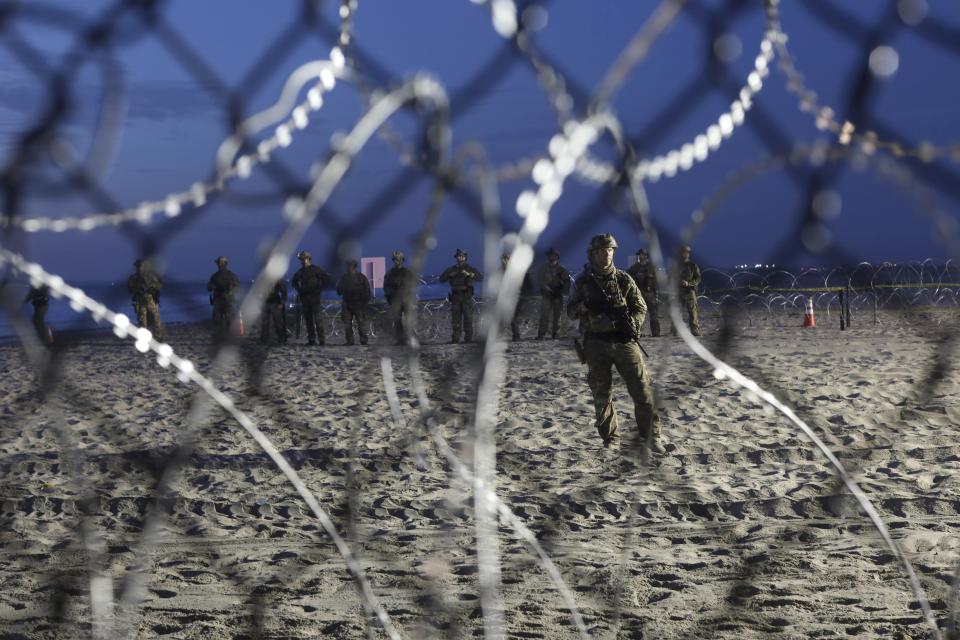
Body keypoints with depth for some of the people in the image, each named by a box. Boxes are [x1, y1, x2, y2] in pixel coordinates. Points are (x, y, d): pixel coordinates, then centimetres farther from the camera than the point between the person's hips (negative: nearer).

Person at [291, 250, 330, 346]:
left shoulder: (316, 270, -3)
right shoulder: (300, 272, 13)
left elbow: (327, 278, -4)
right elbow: (294, 282, 29)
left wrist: (319, 288, -6)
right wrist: (298, 289, 14)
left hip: (314, 297, -5)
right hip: (304, 298, 6)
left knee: (318, 320, -9)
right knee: (308, 320, 6)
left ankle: (321, 339, -10)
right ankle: (311, 339, 10)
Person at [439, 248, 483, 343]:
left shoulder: (470, 269, 2)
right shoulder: (451, 269, 11)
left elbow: (480, 277, -11)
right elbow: (441, 279, 6)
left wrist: (469, 274, -25)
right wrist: (450, 275, -13)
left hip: (467, 297, -2)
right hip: (455, 297, 2)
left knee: (468, 318, -6)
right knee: (455, 318, 0)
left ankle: (468, 338, -4)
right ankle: (455, 339, 2)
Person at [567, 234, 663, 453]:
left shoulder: (624, 279, 7)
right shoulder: (583, 282, 7)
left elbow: (640, 307, 7)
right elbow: (570, 311, 8)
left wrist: (630, 326, -11)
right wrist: (585, 306, -13)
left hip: (624, 341, 0)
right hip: (596, 343, 0)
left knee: (642, 388, -6)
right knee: (602, 394, 4)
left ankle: (651, 436, 0)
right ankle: (610, 439, 14)